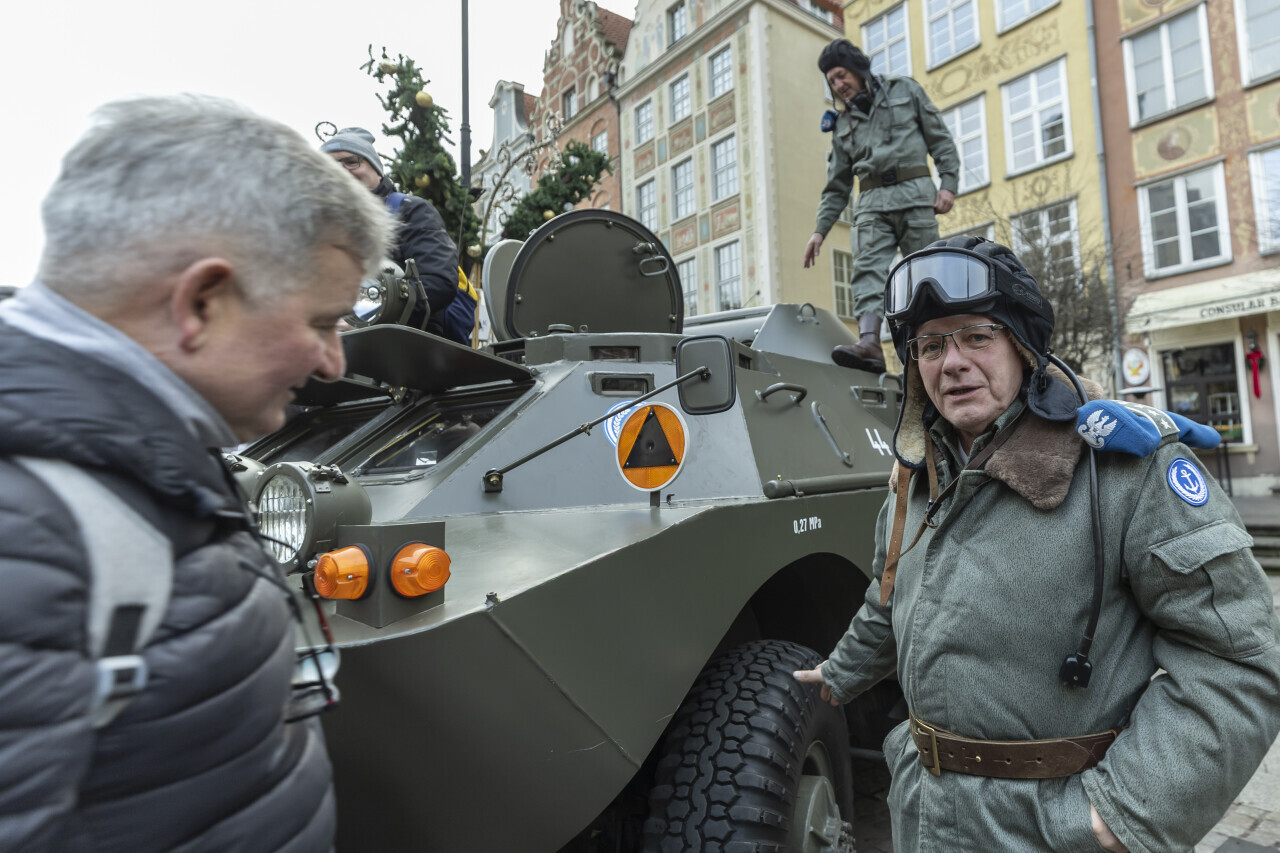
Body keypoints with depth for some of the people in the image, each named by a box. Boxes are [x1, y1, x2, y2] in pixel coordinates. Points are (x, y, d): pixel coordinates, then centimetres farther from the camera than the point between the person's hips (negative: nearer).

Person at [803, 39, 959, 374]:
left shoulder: (905, 90, 16)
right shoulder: (842, 123, 23)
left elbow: (941, 138, 10)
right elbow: (837, 185, 20)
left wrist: (949, 183, -5)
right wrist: (820, 229, 9)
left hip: (915, 194, -2)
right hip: (872, 201, 2)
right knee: (868, 270, -20)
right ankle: (869, 342, -34)